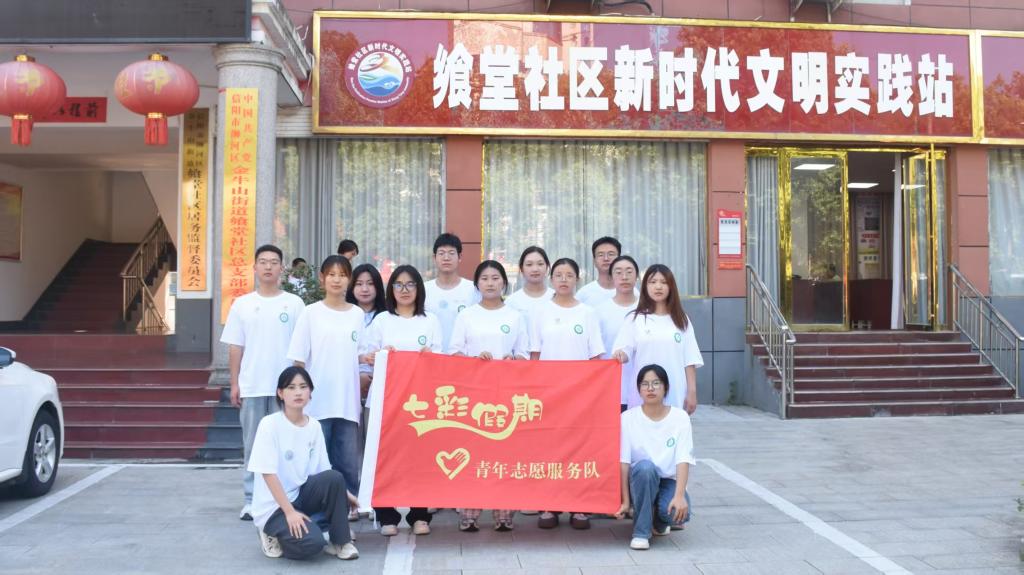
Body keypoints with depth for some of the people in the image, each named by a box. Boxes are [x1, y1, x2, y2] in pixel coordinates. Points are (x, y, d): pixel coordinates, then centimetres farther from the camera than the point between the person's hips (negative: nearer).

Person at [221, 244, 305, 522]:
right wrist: (234, 383, 2)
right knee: (252, 446, 7)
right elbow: (235, 347, 7)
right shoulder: (242, 304, 6)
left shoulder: (294, 303, 2)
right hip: (252, 387, 1)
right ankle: (251, 500, 15)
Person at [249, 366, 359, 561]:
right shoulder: (270, 424, -15)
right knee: (310, 544, -28)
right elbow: (268, 473, -18)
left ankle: (340, 542, -6)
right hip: (273, 505, -5)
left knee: (335, 478, -24)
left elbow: (323, 470, 7)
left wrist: (344, 493, -5)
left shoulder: (314, 426, 1)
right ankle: (272, 534, 5)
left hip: (300, 494, 5)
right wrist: (290, 511, -22)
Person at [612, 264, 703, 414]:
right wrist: (620, 354, -25)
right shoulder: (635, 319, 4)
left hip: (675, 397, 1)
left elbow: (689, 359, 8)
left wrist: (692, 392, 3)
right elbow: (624, 351, -2)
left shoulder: (681, 320, 8)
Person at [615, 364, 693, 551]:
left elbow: (683, 460, -14)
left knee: (677, 512, -32)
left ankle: (659, 521, 8)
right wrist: (625, 501, -18)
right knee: (645, 466, -36)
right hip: (641, 480, -1)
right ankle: (641, 531, -19)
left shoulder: (680, 417, -6)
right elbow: (624, 462, -11)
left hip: (669, 481, 1)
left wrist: (679, 495, -28)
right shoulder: (628, 418, -7)